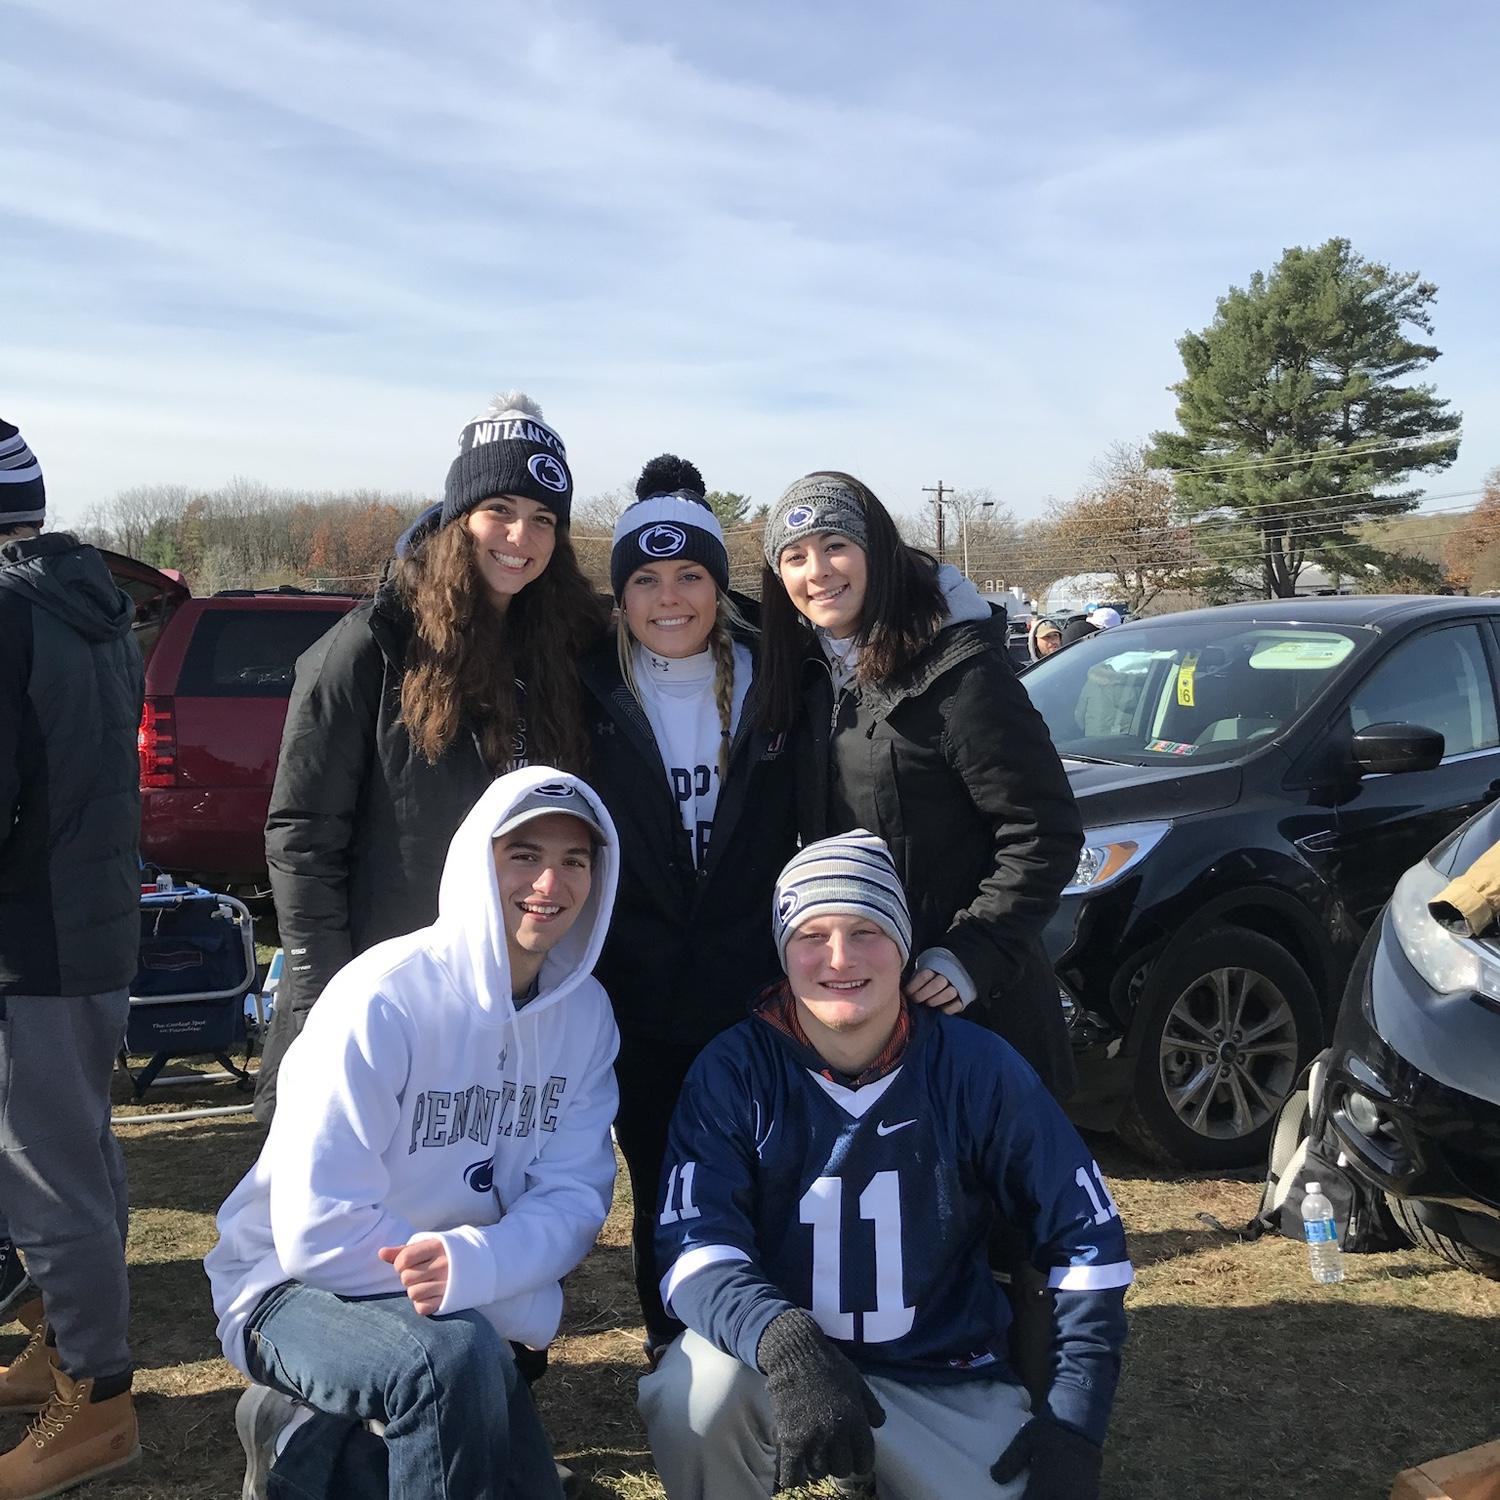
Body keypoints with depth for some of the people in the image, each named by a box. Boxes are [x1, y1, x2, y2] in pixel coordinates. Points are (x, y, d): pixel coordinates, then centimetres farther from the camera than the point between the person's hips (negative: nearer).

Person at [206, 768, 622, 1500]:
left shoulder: (585, 1011, -6)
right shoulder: (384, 999, -25)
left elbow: (574, 1193, -9)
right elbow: (318, 1233, -28)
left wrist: (476, 1266, -32)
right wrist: (526, 1309, -23)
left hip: (451, 1306, 7)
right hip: (299, 1285, -7)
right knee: (456, 1356, -35)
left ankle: (317, 1437, 23)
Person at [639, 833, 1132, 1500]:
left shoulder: (978, 1067, -8)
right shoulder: (733, 1069, -10)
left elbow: (1086, 1237, -1)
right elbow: (693, 1242, -19)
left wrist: (1073, 1422, -8)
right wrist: (780, 1339, -40)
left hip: (950, 1382, 3)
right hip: (781, 1369, -2)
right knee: (695, 1390, -32)